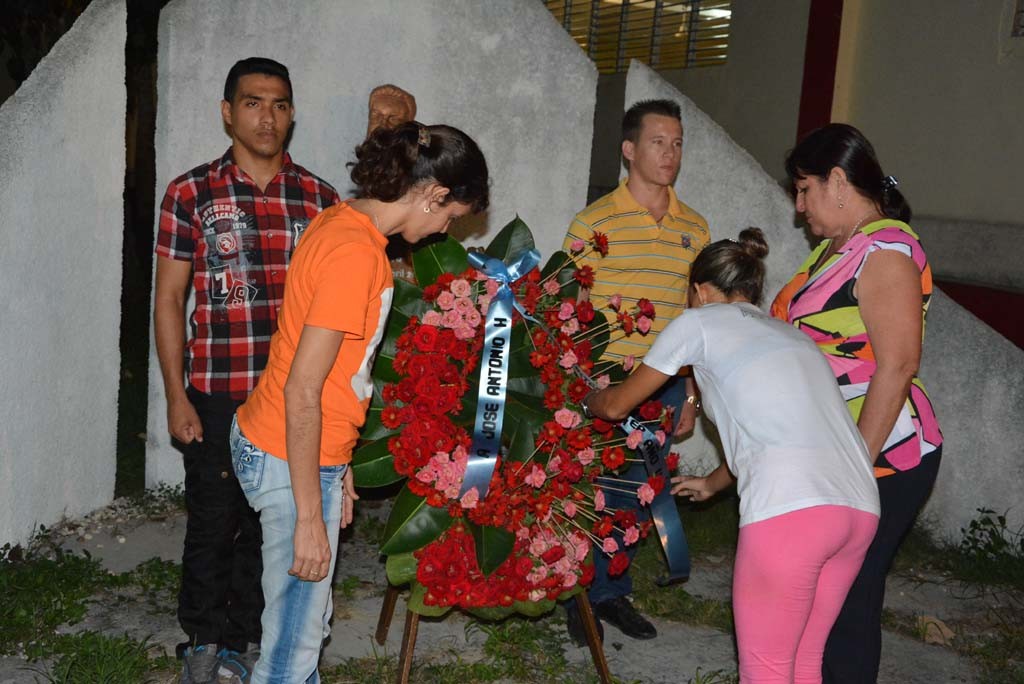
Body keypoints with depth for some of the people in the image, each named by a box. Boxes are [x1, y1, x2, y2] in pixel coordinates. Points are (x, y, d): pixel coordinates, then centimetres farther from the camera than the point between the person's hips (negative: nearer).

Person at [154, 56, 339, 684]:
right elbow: (169, 300, 0)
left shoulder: (319, 198, 4)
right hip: (216, 395, -2)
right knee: (212, 521, 10)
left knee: (270, 522, 13)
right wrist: (177, 397, -4)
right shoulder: (191, 193, -2)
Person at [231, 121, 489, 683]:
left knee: (306, 622, 20)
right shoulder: (356, 253, -22)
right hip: (290, 461, -10)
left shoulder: (340, 222, 7)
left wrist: (338, 465, 19)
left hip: (311, 451, 10)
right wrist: (310, 517, -19)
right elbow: (302, 392, -24)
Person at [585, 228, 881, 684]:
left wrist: (586, 401, 45)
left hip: (790, 510, -7)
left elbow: (617, 406, 22)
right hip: (861, 507, 7)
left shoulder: (700, 321, 13)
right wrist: (711, 483, 58)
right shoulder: (788, 333, 30)